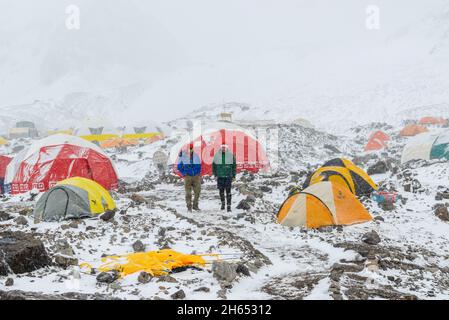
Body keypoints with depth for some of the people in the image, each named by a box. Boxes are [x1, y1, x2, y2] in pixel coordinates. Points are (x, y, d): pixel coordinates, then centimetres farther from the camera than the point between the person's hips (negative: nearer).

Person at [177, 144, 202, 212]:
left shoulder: (196, 156, 5)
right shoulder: (182, 156, -2)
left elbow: (199, 165, 16)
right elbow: (179, 166, 5)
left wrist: (198, 173, 7)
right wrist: (184, 174, -4)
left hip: (196, 176, 2)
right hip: (188, 176, -2)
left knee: (197, 191, -1)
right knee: (188, 192, -1)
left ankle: (195, 206, 14)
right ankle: (189, 207, 8)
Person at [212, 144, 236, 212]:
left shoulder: (231, 155, -2)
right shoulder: (217, 155, 1)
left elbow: (234, 165, 4)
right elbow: (214, 165, 10)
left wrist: (234, 175, 1)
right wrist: (215, 174, 6)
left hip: (228, 176, -2)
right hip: (220, 176, 2)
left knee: (228, 191, -7)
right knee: (221, 191, 10)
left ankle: (228, 205, -3)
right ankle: (223, 203, 31)